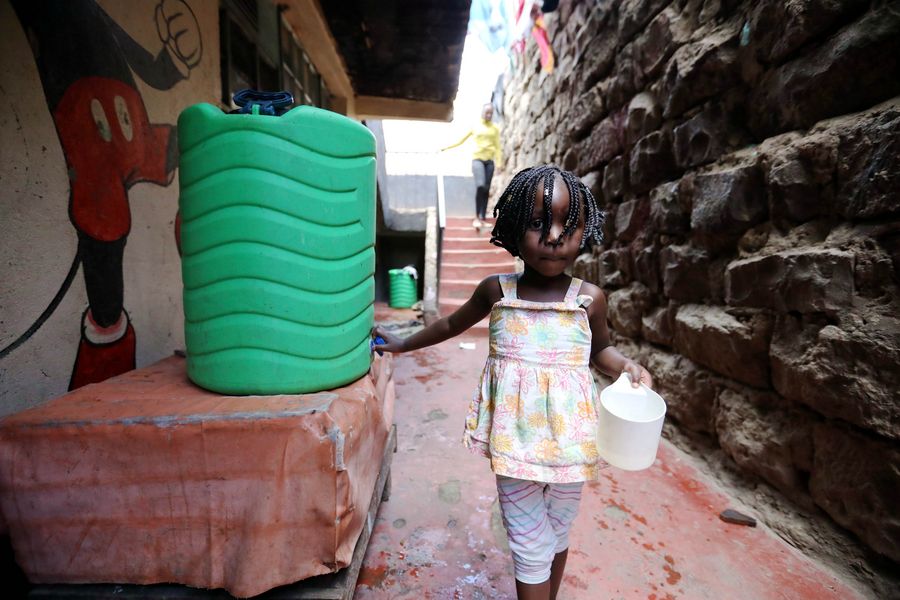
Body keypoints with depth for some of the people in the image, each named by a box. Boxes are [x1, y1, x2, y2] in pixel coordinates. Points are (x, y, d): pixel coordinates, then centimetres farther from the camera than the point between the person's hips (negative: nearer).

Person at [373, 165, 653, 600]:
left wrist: (626, 365, -9)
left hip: (568, 437, 1)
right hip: (515, 438, -1)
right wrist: (403, 344, 19)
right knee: (529, 547, 11)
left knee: (556, 536, 22)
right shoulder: (496, 290, -6)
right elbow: (452, 324, 11)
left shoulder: (590, 299, -6)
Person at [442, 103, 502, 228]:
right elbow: (461, 140, 15)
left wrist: (498, 163, 0)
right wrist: (447, 147, 13)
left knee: (486, 189, 0)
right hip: (477, 159, -3)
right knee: (480, 186, -23)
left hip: (490, 160, 3)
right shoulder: (475, 127, 9)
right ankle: (477, 217, -17)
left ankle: (482, 218, 5)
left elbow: (497, 146, 10)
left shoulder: (495, 128, 12)